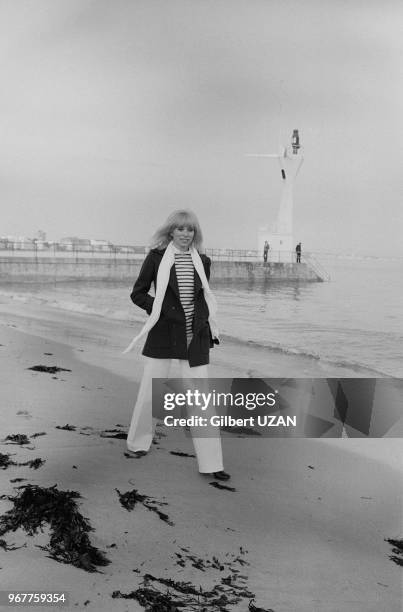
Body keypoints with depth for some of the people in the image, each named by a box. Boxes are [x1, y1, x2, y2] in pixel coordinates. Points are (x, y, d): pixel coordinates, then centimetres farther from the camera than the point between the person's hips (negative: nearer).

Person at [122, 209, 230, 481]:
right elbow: (138, 294, 4)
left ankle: (211, 463, 6)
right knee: (149, 393, 7)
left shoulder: (202, 262, 7)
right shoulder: (156, 258, -2)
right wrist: (161, 309, -10)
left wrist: (210, 332, 10)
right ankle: (139, 444, 32)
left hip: (195, 337, 2)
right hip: (163, 335, -2)